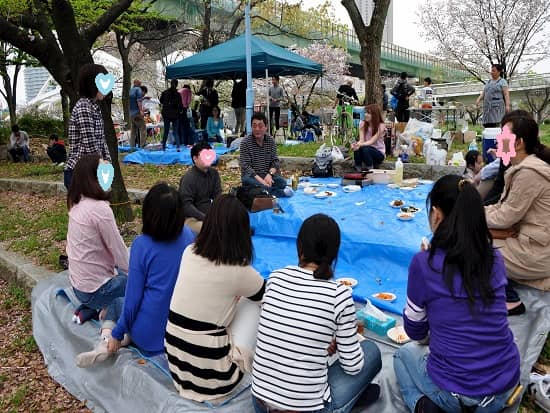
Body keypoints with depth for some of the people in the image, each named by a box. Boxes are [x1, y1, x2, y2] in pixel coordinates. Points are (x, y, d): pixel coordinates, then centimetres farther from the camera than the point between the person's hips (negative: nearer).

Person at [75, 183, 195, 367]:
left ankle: (108, 336, 1)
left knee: (116, 301, 25)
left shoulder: (142, 244, -16)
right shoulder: (188, 236, -4)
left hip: (149, 335, -5)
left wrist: (118, 333, 1)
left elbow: (133, 298, -12)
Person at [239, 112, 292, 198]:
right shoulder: (245, 142, -8)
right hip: (251, 176, -2)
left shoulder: (271, 141, 4)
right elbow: (246, 166, -14)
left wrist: (270, 174, -19)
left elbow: (275, 161, 3)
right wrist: (260, 180, -26)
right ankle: (280, 192, -31)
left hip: (267, 175, 2)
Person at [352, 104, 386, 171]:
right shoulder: (362, 124, -2)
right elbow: (361, 140, -12)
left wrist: (360, 144, -44)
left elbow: (372, 141, -24)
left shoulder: (381, 126, -14)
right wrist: (356, 144, -37)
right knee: (357, 149, -31)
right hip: (367, 151, 3)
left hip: (379, 153, -3)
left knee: (365, 149, -35)